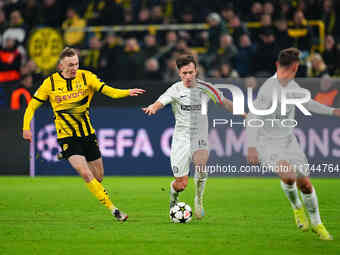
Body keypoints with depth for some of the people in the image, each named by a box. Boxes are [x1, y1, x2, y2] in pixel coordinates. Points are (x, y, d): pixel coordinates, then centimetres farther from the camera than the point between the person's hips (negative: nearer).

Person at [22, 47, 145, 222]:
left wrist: (127, 92, -32)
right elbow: (33, 105, 4)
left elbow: (108, 91, -14)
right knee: (86, 174, -19)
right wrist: (26, 127, -9)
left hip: (88, 135, 3)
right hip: (67, 137, -3)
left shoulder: (86, 77, -3)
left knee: (98, 176, 7)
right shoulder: (50, 83, -6)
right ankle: (112, 209, -15)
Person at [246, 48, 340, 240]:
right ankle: (297, 208, 2)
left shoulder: (291, 85, 4)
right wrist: (252, 147, -31)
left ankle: (317, 224, 22)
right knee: (288, 175, -29)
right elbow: (253, 118, -24)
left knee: (305, 183, 3)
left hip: (288, 141, 7)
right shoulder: (268, 89, -22)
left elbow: (305, 102, 23)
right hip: (267, 143, -7)